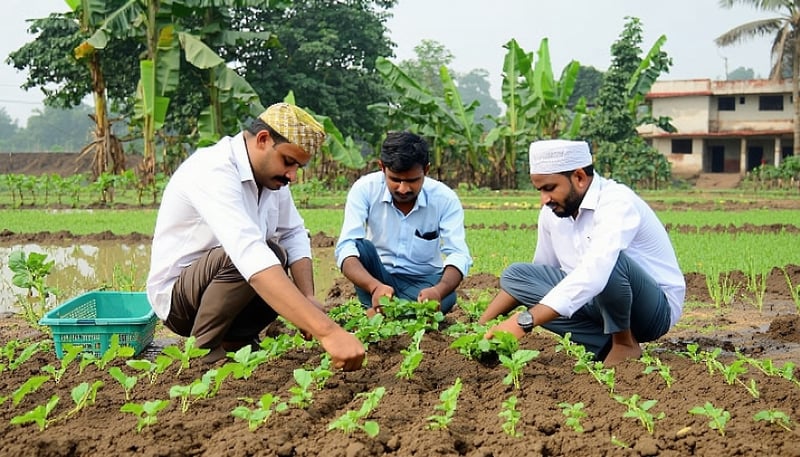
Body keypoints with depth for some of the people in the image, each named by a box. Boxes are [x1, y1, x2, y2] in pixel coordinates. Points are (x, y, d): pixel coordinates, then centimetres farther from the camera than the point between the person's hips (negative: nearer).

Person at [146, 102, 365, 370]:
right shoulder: (214, 173, -30)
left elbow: (294, 235, 3)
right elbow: (250, 254, -43)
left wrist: (308, 298, -19)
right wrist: (326, 331, -52)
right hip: (176, 295, -9)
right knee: (269, 255, -31)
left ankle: (232, 340, 6)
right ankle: (204, 349, -15)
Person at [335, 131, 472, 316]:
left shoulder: (445, 198, -14)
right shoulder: (364, 189, -16)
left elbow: (458, 255, -22)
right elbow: (346, 247, -27)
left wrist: (438, 290, -47)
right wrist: (375, 286, -48)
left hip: (423, 280, 0)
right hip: (377, 276, 0)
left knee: (447, 296, -34)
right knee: (361, 246, -31)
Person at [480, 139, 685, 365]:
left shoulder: (617, 203, -25)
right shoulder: (553, 211, 0)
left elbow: (594, 273, -41)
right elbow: (537, 276, 11)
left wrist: (525, 321, -47)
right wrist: (481, 326, -1)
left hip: (657, 309, -8)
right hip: (599, 305, 8)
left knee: (611, 262, -38)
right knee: (515, 274, -5)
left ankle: (625, 345, -10)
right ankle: (607, 346, -8)